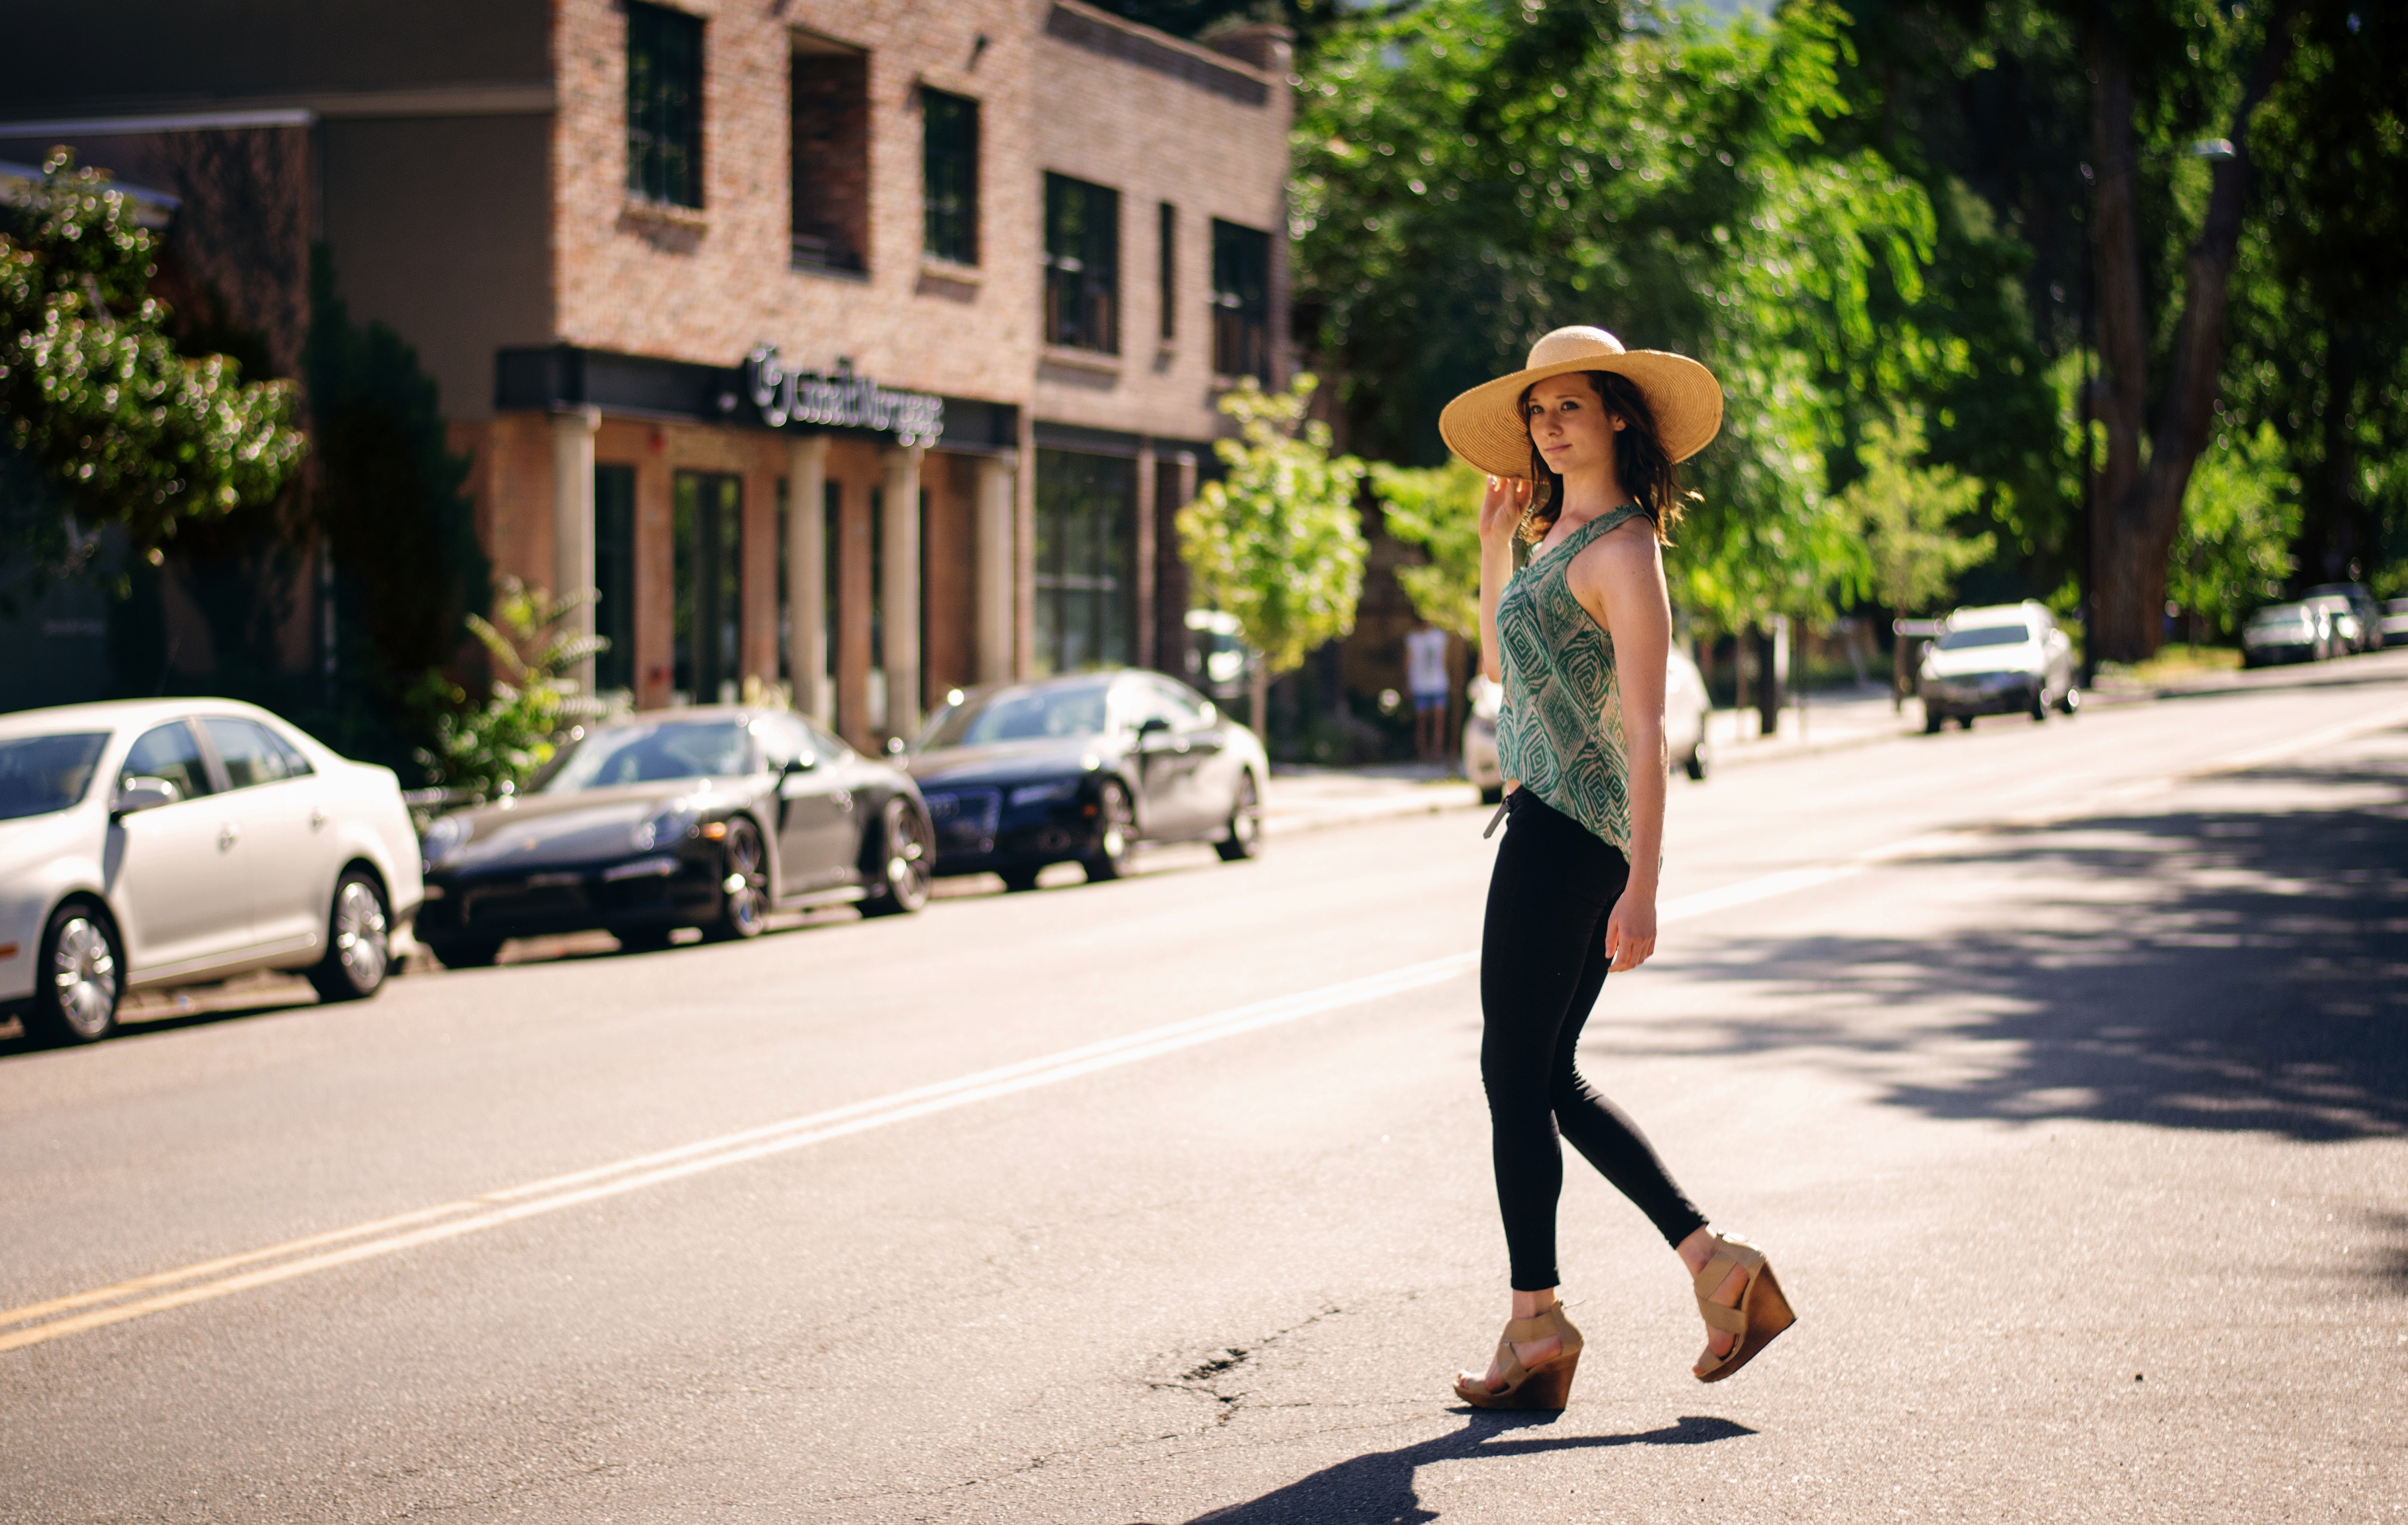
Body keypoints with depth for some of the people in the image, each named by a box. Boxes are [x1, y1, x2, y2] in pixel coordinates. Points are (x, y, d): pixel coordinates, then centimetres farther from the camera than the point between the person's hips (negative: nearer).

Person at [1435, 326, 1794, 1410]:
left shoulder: (1620, 549, -13)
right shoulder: (1561, 535, 15)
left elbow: (1646, 729, -20)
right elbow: (1500, 666, 28)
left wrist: (1643, 885, -25)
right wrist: (1493, 541, 19)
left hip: (1564, 832, -10)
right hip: (1560, 827, 10)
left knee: (1517, 1075, -3)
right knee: (1550, 1079, 13)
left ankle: (1537, 1327, 4)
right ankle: (1716, 1266, 12)